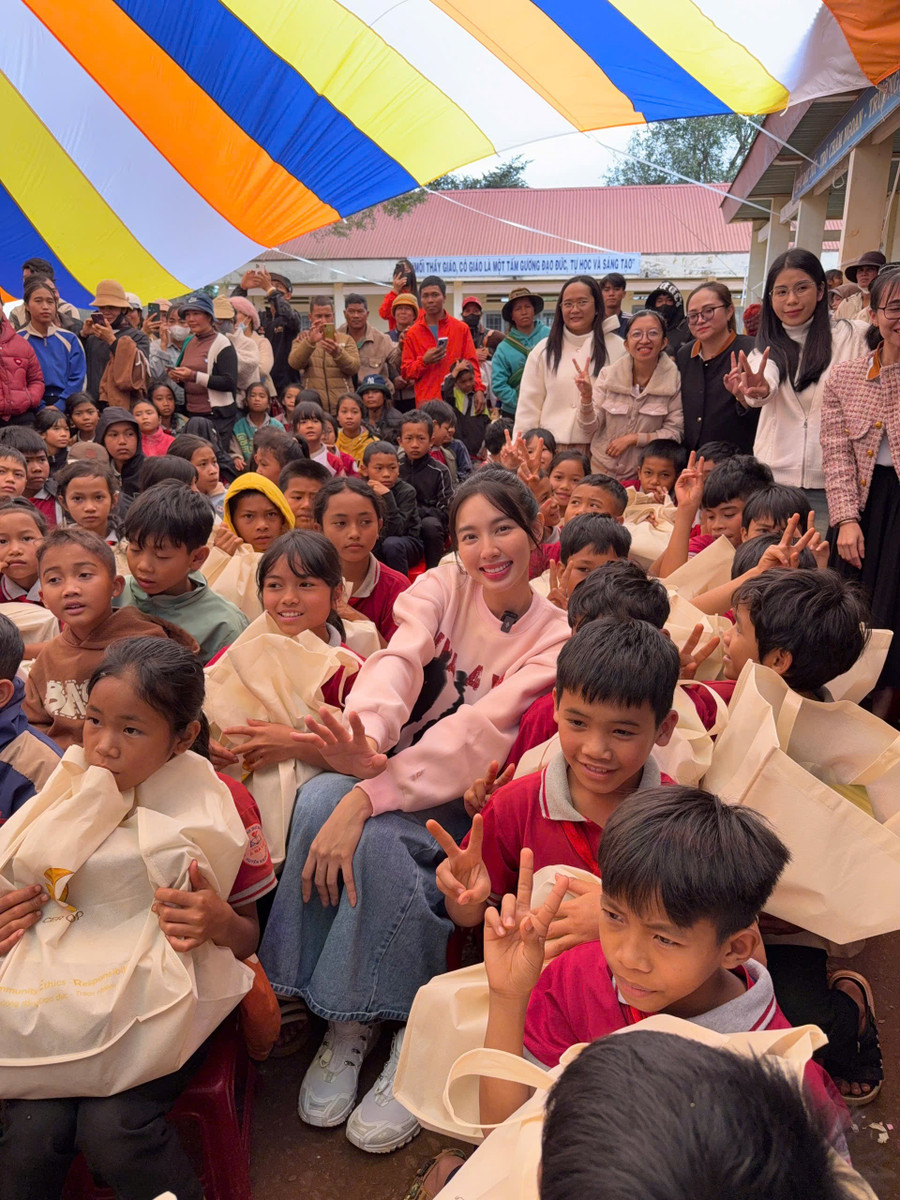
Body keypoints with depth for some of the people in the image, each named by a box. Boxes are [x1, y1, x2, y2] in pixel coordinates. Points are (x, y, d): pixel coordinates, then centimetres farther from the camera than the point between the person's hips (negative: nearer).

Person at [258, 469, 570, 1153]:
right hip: (394, 773, 3)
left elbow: (481, 731, -20)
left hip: (468, 805, -3)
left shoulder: (555, 639, -6)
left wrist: (368, 796, -32)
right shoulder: (444, 588, 3)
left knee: (370, 835, -33)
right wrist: (366, 737, -41)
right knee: (320, 798, -30)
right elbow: (399, 660, -17)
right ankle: (348, 1017, -12)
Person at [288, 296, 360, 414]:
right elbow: (294, 363, -7)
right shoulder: (302, 338, 13)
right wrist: (310, 342, -23)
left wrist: (337, 352, -22)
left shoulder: (346, 339, 14)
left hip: (342, 407, 1)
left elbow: (354, 367, -3)